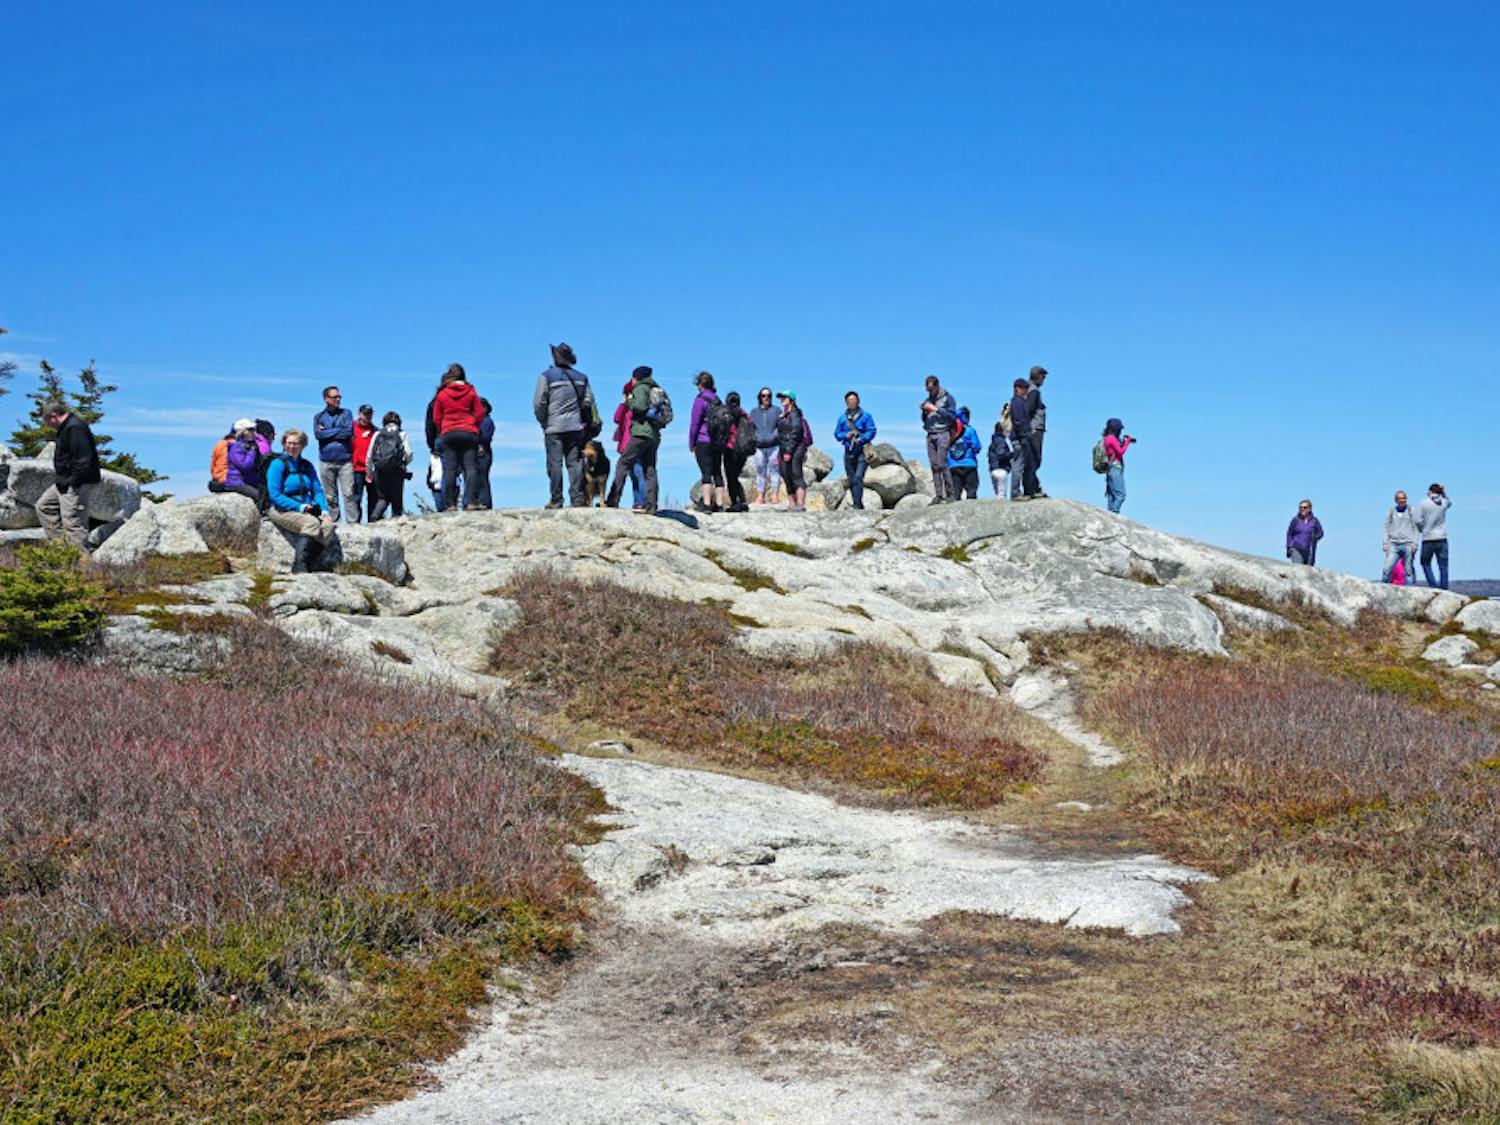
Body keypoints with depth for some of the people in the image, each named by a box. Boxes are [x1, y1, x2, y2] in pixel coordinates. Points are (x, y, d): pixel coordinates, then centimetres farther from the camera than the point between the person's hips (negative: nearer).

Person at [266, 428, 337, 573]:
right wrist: (299, 507, -17)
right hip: (283, 510, -5)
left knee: (328, 524, -25)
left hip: (307, 509, 5)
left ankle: (310, 566, -26)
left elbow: (318, 491, 14)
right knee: (312, 523, -33)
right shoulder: (278, 464, 0)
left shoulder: (307, 465, 18)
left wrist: (324, 511, -5)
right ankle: (299, 567, -35)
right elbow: (275, 495, -8)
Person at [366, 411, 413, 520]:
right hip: (397, 472, -2)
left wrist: (369, 473, 19)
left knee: (382, 497, 12)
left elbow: (369, 456, 9)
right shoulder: (402, 435, 4)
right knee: (396, 499, 8)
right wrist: (403, 464, 16)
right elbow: (409, 454, -4)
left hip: (379, 471, 2)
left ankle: (375, 513, -15)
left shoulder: (377, 435, 10)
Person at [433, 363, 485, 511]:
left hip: (448, 434, 0)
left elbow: (436, 419, 7)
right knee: (471, 468, -3)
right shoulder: (471, 392, 5)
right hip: (469, 433, 0)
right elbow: (479, 414, 4)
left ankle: (450, 504, -4)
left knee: (450, 470, 0)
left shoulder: (442, 394, 6)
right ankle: (471, 502, -14)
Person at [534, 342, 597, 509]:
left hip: (554, 427, -4)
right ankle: (577, 497, 0)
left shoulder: (546, 376, -4)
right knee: (575, 463, 5)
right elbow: (588, 401, 9)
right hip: (576, 426, 4)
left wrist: (543, 422, 5)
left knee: (555, 464, -2)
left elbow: (539, 403, -7)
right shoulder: (581, 377, 10)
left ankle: (556, 500, -3)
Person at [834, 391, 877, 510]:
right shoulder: (842, 418, 12)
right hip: (849, 453, 5)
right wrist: (846, 435, -8)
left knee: (858, 477, -19)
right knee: (851, 480, 8)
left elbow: (872, 431, -5)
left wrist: (860, 439, -18)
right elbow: (837, 434, 12)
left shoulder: (865, 416, 1)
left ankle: (857, 504, -21)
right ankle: (856, 503, 18)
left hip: (862, 451, -5)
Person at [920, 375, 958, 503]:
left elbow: (952, 415, -9)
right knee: (934, 466, -1)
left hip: (942, 434, -6)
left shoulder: (947, 398, 3)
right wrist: (924, 411, 3)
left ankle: (950, 494, -12)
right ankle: (938, 495, -2)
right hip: (930, 436, 6)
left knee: (942, 464, -16)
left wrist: (935, 409, -12)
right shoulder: (927, 400, 19)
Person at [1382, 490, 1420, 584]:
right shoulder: (1390, 511, 12)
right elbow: (1386, 528, 13)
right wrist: (1385, 543, 2)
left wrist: (1414, 543, -4)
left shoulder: (1412, 511, 8)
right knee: (1387, 569, -11)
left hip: (1408, 545, -1)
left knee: (1409, 571, -2)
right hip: (1394, 545, 1)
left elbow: (1416, 528, 6)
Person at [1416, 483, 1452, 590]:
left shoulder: (1423, 503, -5)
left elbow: (1418, 521, -9)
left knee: (1426, 563, 11)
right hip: (1442, 538, 2)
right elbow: (1450, 502, 31)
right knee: (1443, 566, 4)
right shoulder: (1444, 503, 5)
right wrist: (1443, 492, 17)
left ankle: (1433, 585, -3)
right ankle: (1443, 588, 0)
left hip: (1428, 538, -2)